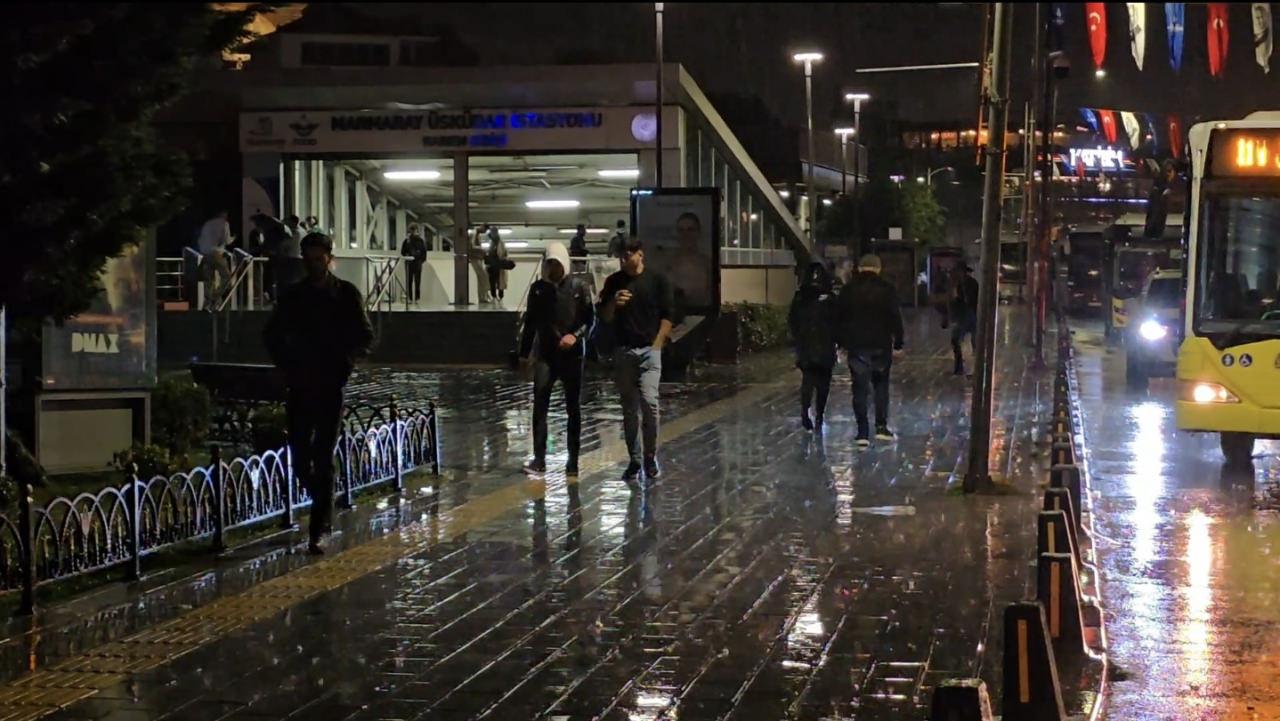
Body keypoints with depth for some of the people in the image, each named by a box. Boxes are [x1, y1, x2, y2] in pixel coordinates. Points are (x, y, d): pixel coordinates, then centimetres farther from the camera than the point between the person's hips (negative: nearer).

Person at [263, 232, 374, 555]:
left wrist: (343, 363, -10)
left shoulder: (347, 294, 2)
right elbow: (272, 334, 15)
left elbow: (365, 336, 3)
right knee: (299, 455, 2)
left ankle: (318, 531, -4)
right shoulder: (292, 296, 8)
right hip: (300, 384, 3)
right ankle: (324, 509, 28)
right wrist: (287, 365, 2)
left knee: (323, 458, -6)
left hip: (331, 384, -3)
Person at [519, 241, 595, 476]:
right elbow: (530, 322, 15)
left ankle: (573, 460, 10)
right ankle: (539, 459, -7)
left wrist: (576, 335, -19)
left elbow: (590, 319, -1)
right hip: (545, 355, 1)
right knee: (540, 406, -8)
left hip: (572, 355, -1)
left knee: (573, 408, 4)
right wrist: (525, 351, 15)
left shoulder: (579, 288, 0)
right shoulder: (538, 289, 8)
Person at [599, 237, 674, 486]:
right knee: (629, 409, 5)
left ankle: (651, 457, 0)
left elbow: (667, 316, 2)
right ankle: (634, 461, 13)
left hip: (649, 351, -3)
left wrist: (657, 345, -5)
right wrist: (613, 303, -11)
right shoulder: (613, 282, 7)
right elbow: (605, 318, 9)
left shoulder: (657, 280, 0)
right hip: (623, 351, 3)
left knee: (649, 402, -15)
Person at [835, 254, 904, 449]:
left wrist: (841, 343, 13)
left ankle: (863, 433, -1)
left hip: (856, 346, 1)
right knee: (881, 384, 15)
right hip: (881, 345, 0)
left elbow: (839, 317, 6)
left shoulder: (848, 289, 2)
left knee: (860, 388, 3)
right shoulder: (886, 289, -2)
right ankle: (881, 426, 8)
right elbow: (895, 318, -4)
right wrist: (898, 343, 1)